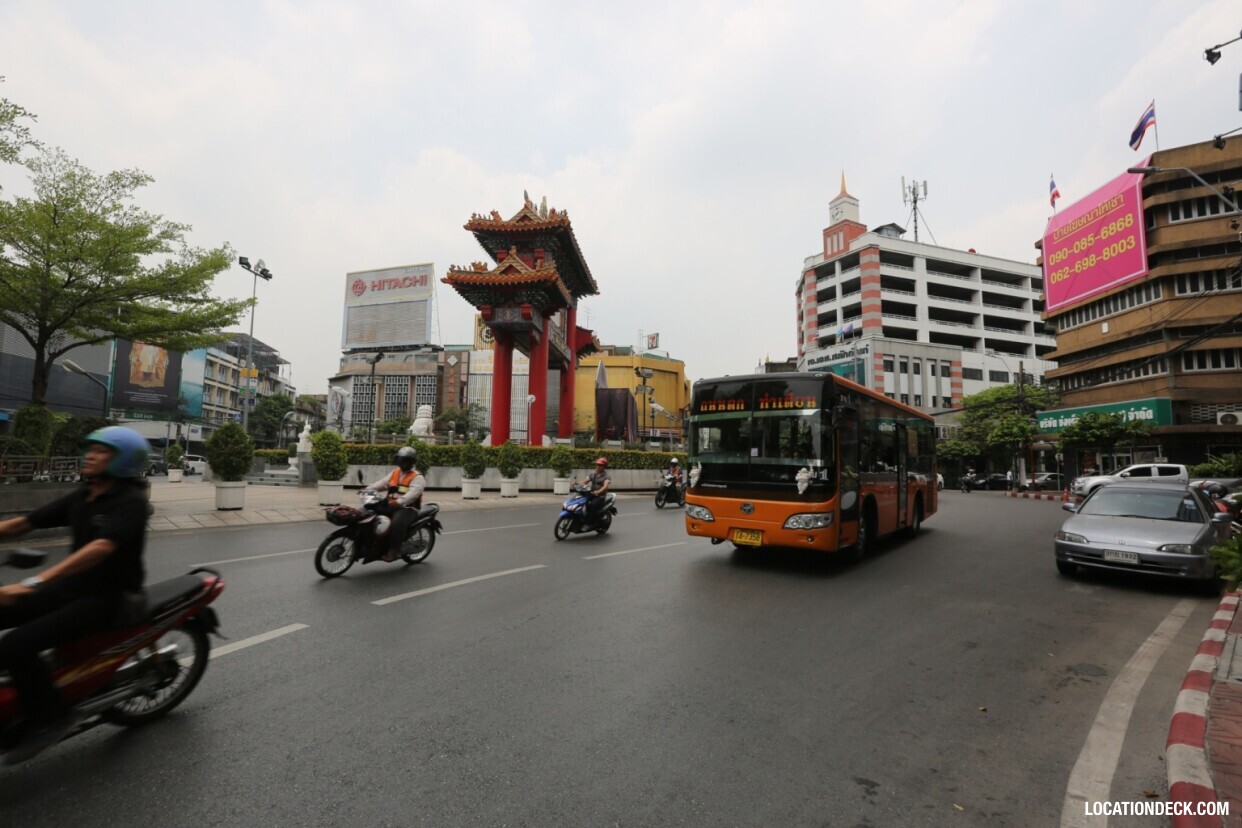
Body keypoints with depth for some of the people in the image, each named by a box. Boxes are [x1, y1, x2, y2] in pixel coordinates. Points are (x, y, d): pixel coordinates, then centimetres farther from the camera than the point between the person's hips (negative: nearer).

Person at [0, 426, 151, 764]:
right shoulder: (80, 497, 8)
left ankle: (49, 717, -2)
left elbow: (101, 548, -32)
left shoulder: (131, 501, -18)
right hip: (70, 586, 9)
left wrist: (33, 583, -38)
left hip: (107, 597, -8)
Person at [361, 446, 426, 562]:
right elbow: (382, 483, 4)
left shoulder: (418, 477, -7)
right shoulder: (395, 472, 16)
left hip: (408, 508, -7)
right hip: (391, 506, 7)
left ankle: (394, 550, -25)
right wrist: (367, 490, -13)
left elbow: (413, 493, -24)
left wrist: (399, 502, -40)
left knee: (397, 522, -35)